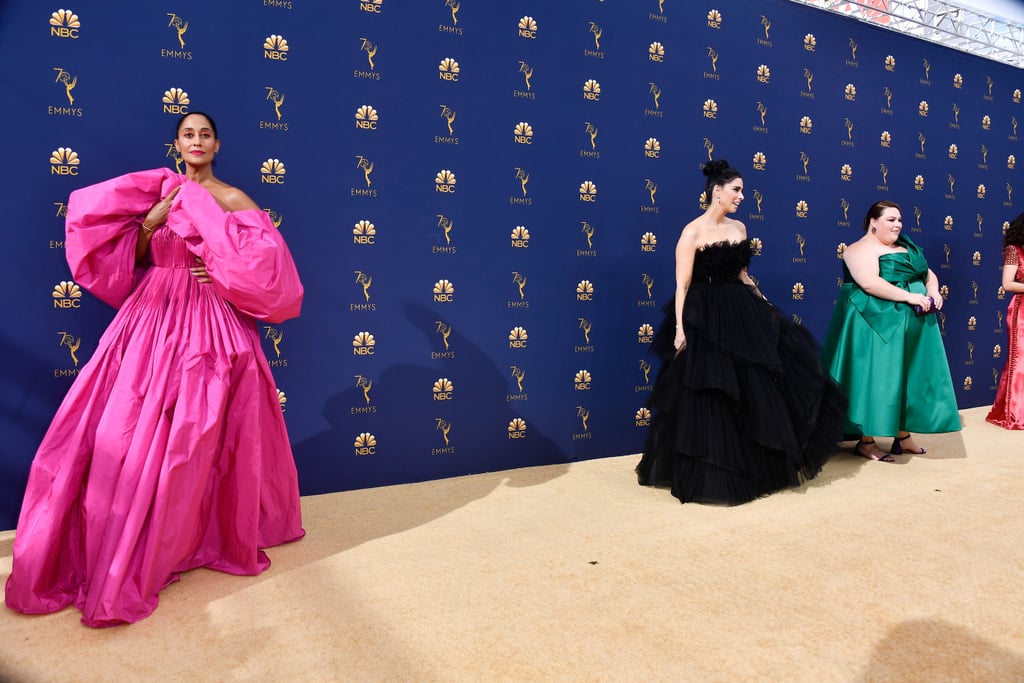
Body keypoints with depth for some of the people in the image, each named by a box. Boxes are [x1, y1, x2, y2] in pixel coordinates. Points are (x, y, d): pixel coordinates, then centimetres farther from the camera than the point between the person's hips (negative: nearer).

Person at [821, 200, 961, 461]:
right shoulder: (862, 249, -10)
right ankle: (866, 441, 1)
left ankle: (903, 436, 20)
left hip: (913, 326, 9)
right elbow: (869, 283, -24)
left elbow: (929, 274, 20)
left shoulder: (907, 247, 18)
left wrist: (933, 292, -3)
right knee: (875, 379, -6)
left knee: (908, 378, 10)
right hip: (877, 325, -8)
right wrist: (910, 296, -25)